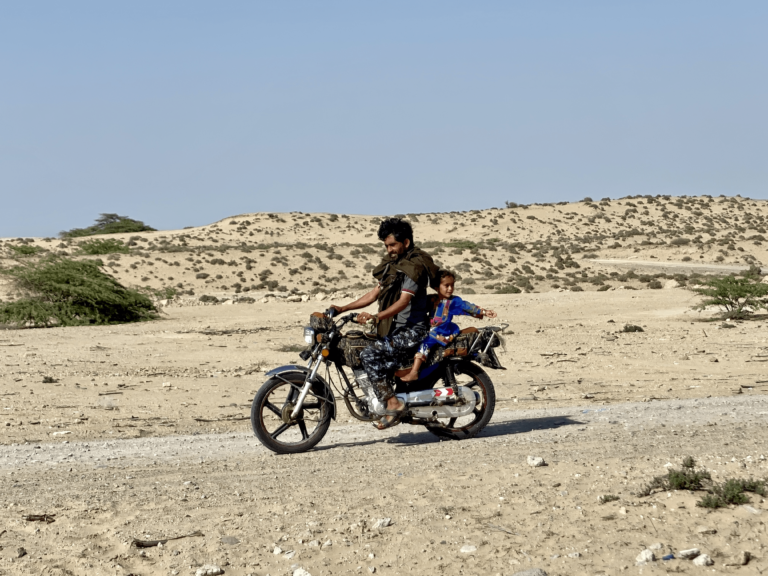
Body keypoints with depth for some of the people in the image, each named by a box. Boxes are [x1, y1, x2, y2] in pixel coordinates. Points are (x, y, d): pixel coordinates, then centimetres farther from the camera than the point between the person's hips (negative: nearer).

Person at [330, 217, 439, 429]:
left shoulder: (414, 266, -14)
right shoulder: (392, 264, 16)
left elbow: (404, 300, -26)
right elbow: (375, 293, 21)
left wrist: (376, 317, -39)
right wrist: (344, 308, 15)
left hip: (412, 330, -9)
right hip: (395, 329, 9)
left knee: (369, 355, -22)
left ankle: (393, 403, -21)